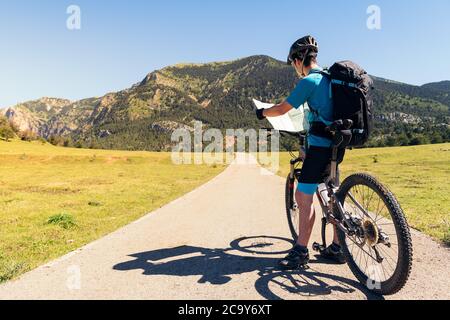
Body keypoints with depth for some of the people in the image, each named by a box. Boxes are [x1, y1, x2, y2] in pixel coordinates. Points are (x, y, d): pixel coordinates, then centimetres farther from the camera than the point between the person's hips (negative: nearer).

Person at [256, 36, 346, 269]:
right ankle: (337, 248, 23)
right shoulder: (329, 78, 15)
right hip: (335, 145, 9)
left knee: (303, 197, -5)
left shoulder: (308, 81, -11)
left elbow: (282, 109, -7)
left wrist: (262, 113, 11)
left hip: (319, 146, -9)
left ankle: (301, 251, 1)